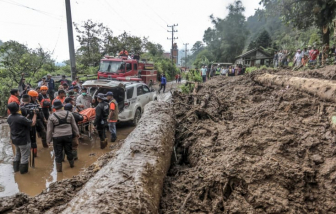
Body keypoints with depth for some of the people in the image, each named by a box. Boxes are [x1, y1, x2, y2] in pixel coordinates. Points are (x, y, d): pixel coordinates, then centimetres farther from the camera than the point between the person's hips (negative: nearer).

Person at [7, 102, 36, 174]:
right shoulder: (21, 118, -28)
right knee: (24, 156, 9)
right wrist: (35, 113, -11)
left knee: (17, 154, 26)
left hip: (15, 140, 8)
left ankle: (16, 168, 37)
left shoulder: (9, 118, -4)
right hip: (23, 141, -8)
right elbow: (33, 123, -21)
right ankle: (23, 170, 19)